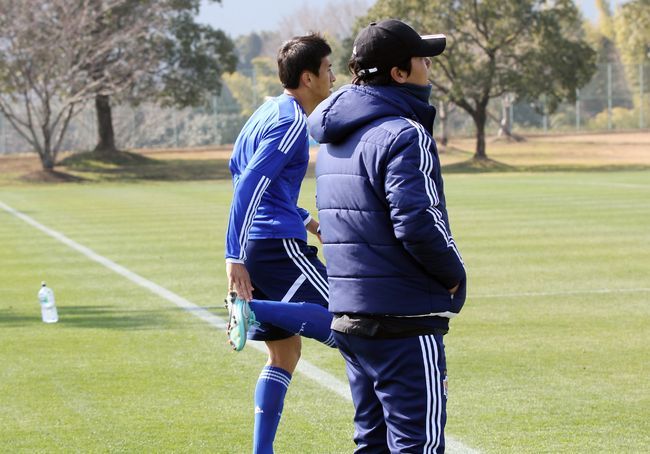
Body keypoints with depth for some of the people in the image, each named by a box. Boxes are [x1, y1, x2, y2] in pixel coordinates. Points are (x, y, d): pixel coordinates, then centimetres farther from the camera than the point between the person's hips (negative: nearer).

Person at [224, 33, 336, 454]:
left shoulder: (269, 112, 18)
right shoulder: (291, 122, -11)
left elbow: (241, 172, 30)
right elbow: (249, 186, -20)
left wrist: (302, 219, 30)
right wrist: (235, 257, -25)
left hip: (257, 247, 10)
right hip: (280, 245, -10)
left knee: (284, 354, 13)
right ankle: (254, 308, -24)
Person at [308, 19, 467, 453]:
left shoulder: (334, 140, 14)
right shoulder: (403, 135, -14)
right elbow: (415, 223, -23)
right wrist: (455, 274, -7)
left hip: (349, 315, 9)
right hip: (404, 321, -9)